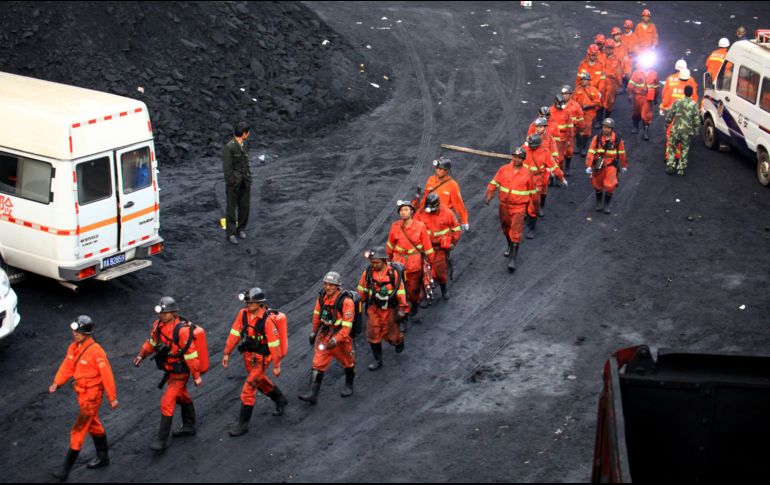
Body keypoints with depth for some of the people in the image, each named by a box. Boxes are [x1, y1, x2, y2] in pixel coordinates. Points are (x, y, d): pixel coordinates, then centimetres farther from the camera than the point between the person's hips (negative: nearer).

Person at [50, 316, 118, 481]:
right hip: (81, 392, 9)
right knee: (93, 424, 23)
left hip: (92, 395, -9)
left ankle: (66, 469, 1)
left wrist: (112, 398, -15)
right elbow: (67, 366, 5)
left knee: (78, 430, -5)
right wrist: (56, 383, -10)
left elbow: (107, 374, -20)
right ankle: (103, 457, 41)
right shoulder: (73, 347, 0)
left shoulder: (96, 351, -24)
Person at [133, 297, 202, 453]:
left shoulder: (182, 330, -27)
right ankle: (189, 427, 44)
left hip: (180, 373, -8)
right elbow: (152, 342, 13)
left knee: (167, 403, -11)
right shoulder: (158, 325, -4)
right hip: (169, 370, 8)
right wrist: (141, 355, -1)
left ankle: (162, 440, -5)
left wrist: (197, 376, -21)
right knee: (182, 397, 25)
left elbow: (191, 354, -24)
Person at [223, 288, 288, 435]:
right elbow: (235, 333, 0)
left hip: (261, 359, -7)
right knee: (261, 381, 27)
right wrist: (226, 353, 1)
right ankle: (280, 400, 52)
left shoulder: (268, 320, -26)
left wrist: (276, 366, -15)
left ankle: (243, 424, 6)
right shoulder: (243, 314, -8)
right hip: (248, 356, 7)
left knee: (248, 390, -6)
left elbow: (274, 344, -20)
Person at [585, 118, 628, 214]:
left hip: (611, 165, -1)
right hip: (598, 165, 1)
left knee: (610, 186, -11)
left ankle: (607, 205, 9)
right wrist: (588, 166, -18)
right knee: (597, 185, 11)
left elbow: (621, 153, 7)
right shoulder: (597, 138, -8)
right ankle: (599, 203, 35)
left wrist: (624, 165, 16)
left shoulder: (617, 139, -6)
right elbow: (591, 152, -11)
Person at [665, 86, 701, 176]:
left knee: (672, 148, 13)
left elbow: (669, 116, 1)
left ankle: (670, 166, 7)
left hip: (675, 130, 0)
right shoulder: (694, 105, -4)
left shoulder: (677, 102, -2)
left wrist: (667, 123, 18)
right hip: (687, 131, 0)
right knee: (684, 150, 11)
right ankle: (681, 169, 12)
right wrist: (695, 131, 8)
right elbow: (697, 120, -4)